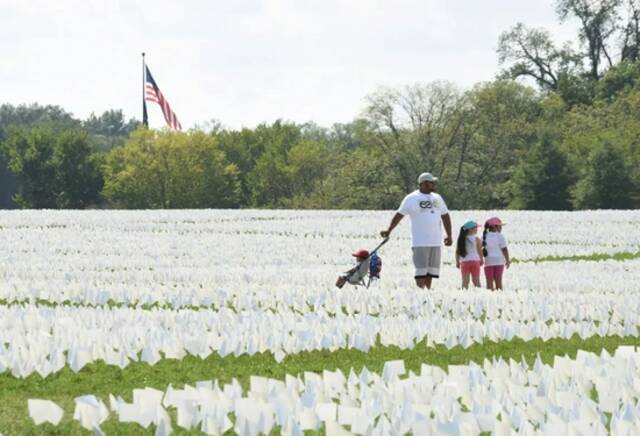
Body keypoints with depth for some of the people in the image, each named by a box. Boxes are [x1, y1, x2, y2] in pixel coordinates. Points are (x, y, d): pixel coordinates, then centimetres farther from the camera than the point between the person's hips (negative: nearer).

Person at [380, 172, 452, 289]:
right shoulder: (411, 198, -2)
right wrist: (389, 231, -12)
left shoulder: (437, 198, 14)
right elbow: (399, 215, -3)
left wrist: (449, 236, 15)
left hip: (435, 242, 5)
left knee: (430, 272, 5)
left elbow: (445, 217, 20)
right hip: (420, 243, -5)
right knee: (421, 272, -10)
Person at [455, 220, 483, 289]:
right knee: (476, 281, 6)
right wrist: (481, 260, 12)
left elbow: (457, 252, 2)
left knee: (465, 281, 3)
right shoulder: (476, 239, -6)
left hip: (464, 262, 2)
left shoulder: (461, 239, 1)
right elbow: (480, 251, -3)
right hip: (475, 261, -2)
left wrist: (457, 262, 12)